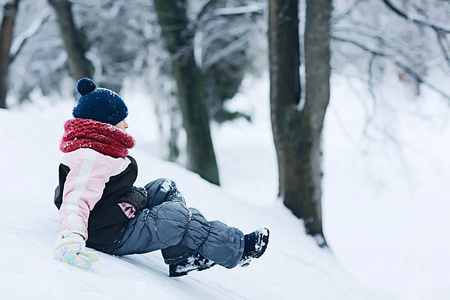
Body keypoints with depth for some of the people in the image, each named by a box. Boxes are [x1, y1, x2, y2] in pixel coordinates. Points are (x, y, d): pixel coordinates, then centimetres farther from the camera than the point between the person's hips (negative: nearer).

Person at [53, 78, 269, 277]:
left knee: (165, 189, 16)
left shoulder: (95, 149, 10)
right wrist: (71, 237, -60)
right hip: (113, 237, -12)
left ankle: (181, 259, 12)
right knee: (180, 217, -13)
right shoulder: (90, 158, -26)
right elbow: (77, 200, -42)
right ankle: (237, 248, 5)